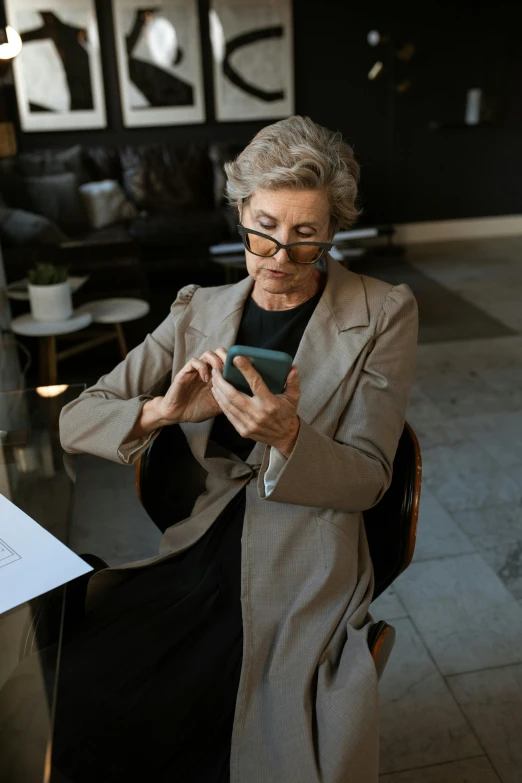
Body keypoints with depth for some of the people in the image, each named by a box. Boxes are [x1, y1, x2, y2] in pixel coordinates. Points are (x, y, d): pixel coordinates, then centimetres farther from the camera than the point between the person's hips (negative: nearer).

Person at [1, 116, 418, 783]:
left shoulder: (383, 315, -1)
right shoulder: (200, 312, 7)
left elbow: (366, 479, -1)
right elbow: (76, 421, 5)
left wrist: (287, 435, -22)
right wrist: (162, 409, -17)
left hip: (303, 580, -3)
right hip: (202, 553, 4)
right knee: (57, 694, -12)